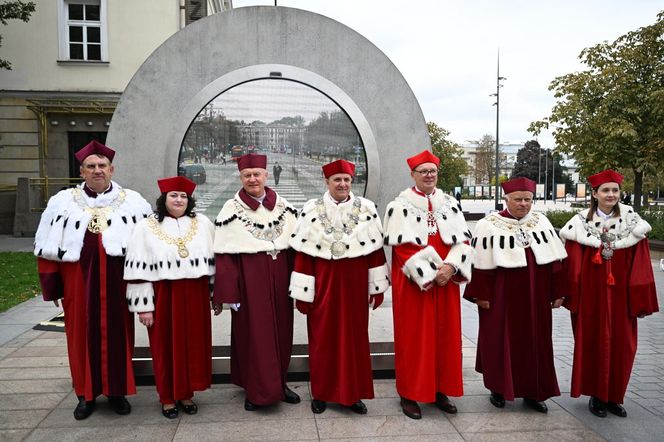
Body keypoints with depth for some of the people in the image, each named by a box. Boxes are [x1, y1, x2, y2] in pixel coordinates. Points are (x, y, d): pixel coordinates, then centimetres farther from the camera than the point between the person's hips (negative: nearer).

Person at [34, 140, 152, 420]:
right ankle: (86, 394, 25)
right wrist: (52, 286, 1)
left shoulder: (133, 202, 1)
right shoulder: (63, 202, 3)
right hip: (79, 283, 1)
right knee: (83, 336, 9)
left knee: (117, 334, 8)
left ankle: (117, 391, 24)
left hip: (117, 283, 0)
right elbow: (49, 247, 4)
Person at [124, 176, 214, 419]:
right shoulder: (146, 227, -2)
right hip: (163, 297, -2)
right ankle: (168, 397, 23)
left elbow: (214, 260, 8)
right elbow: (139, 270, -5)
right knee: (166, 346, 7)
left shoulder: (202, 223, 5)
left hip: (195, 297, 3)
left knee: (193, 344, 10)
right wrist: (143, 305, -9)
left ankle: (187, 393, 27)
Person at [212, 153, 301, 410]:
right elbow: (224, 256, -8)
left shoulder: (283, 206, 6)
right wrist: (228, 294, -12)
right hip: (249, 281, -3)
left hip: (280, 279, 4)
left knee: (281, 331, 12)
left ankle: (279, 384, 30)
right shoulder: (231, 209, -4)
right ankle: (255, 391, 20)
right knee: (252, 334, 4)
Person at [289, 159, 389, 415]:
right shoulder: (312, 209, -3)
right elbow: (303, 253, -5)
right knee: (322, 338, 8)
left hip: (354, 285, 1)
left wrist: (376, 287, 2)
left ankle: (353, 393, 25)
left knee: (355, 337, 9)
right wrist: (302, 292, -7)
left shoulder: (366, 208, 2)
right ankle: (321, 393, 26)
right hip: (323, 285, -1)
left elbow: (375, 249, 3)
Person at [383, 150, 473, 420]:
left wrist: (450, 266, -13)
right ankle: (409, 395, 13)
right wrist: (429, 274, -17)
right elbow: (403, 247, -12)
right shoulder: (401, 205, -4)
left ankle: (440, 390, 24)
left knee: (445, 335, 9)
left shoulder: (449, 203, 10)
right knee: (413, 337, 1)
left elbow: (462, 239, 4)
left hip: (446, 280, 5)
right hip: (414, 282, -4)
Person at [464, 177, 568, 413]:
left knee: (535, 343, 11)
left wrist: (557, 292, 6)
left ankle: (532, 392, 25)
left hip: (535, 298, 4)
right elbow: (480, 263, -10)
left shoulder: (541, 222, 5)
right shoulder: (489, 225, -8)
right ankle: (498, 388, 23)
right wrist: (481, 295, -11)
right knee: (500, 342, 7)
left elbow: (554, 261, 8)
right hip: (502, 297, -4)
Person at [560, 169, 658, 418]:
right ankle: (596, 396, 22)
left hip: (620, 294, 2)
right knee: (593, 343, 7)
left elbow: (639, 265, -1)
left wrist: (639, 299, -4)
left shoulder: (632, 222, 0)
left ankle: (613, 396, 26)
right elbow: (573, 264, -3)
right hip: (591, 294, -1)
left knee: (621, 345, 8)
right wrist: (571, 296, -7)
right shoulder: (581, 223, -4)